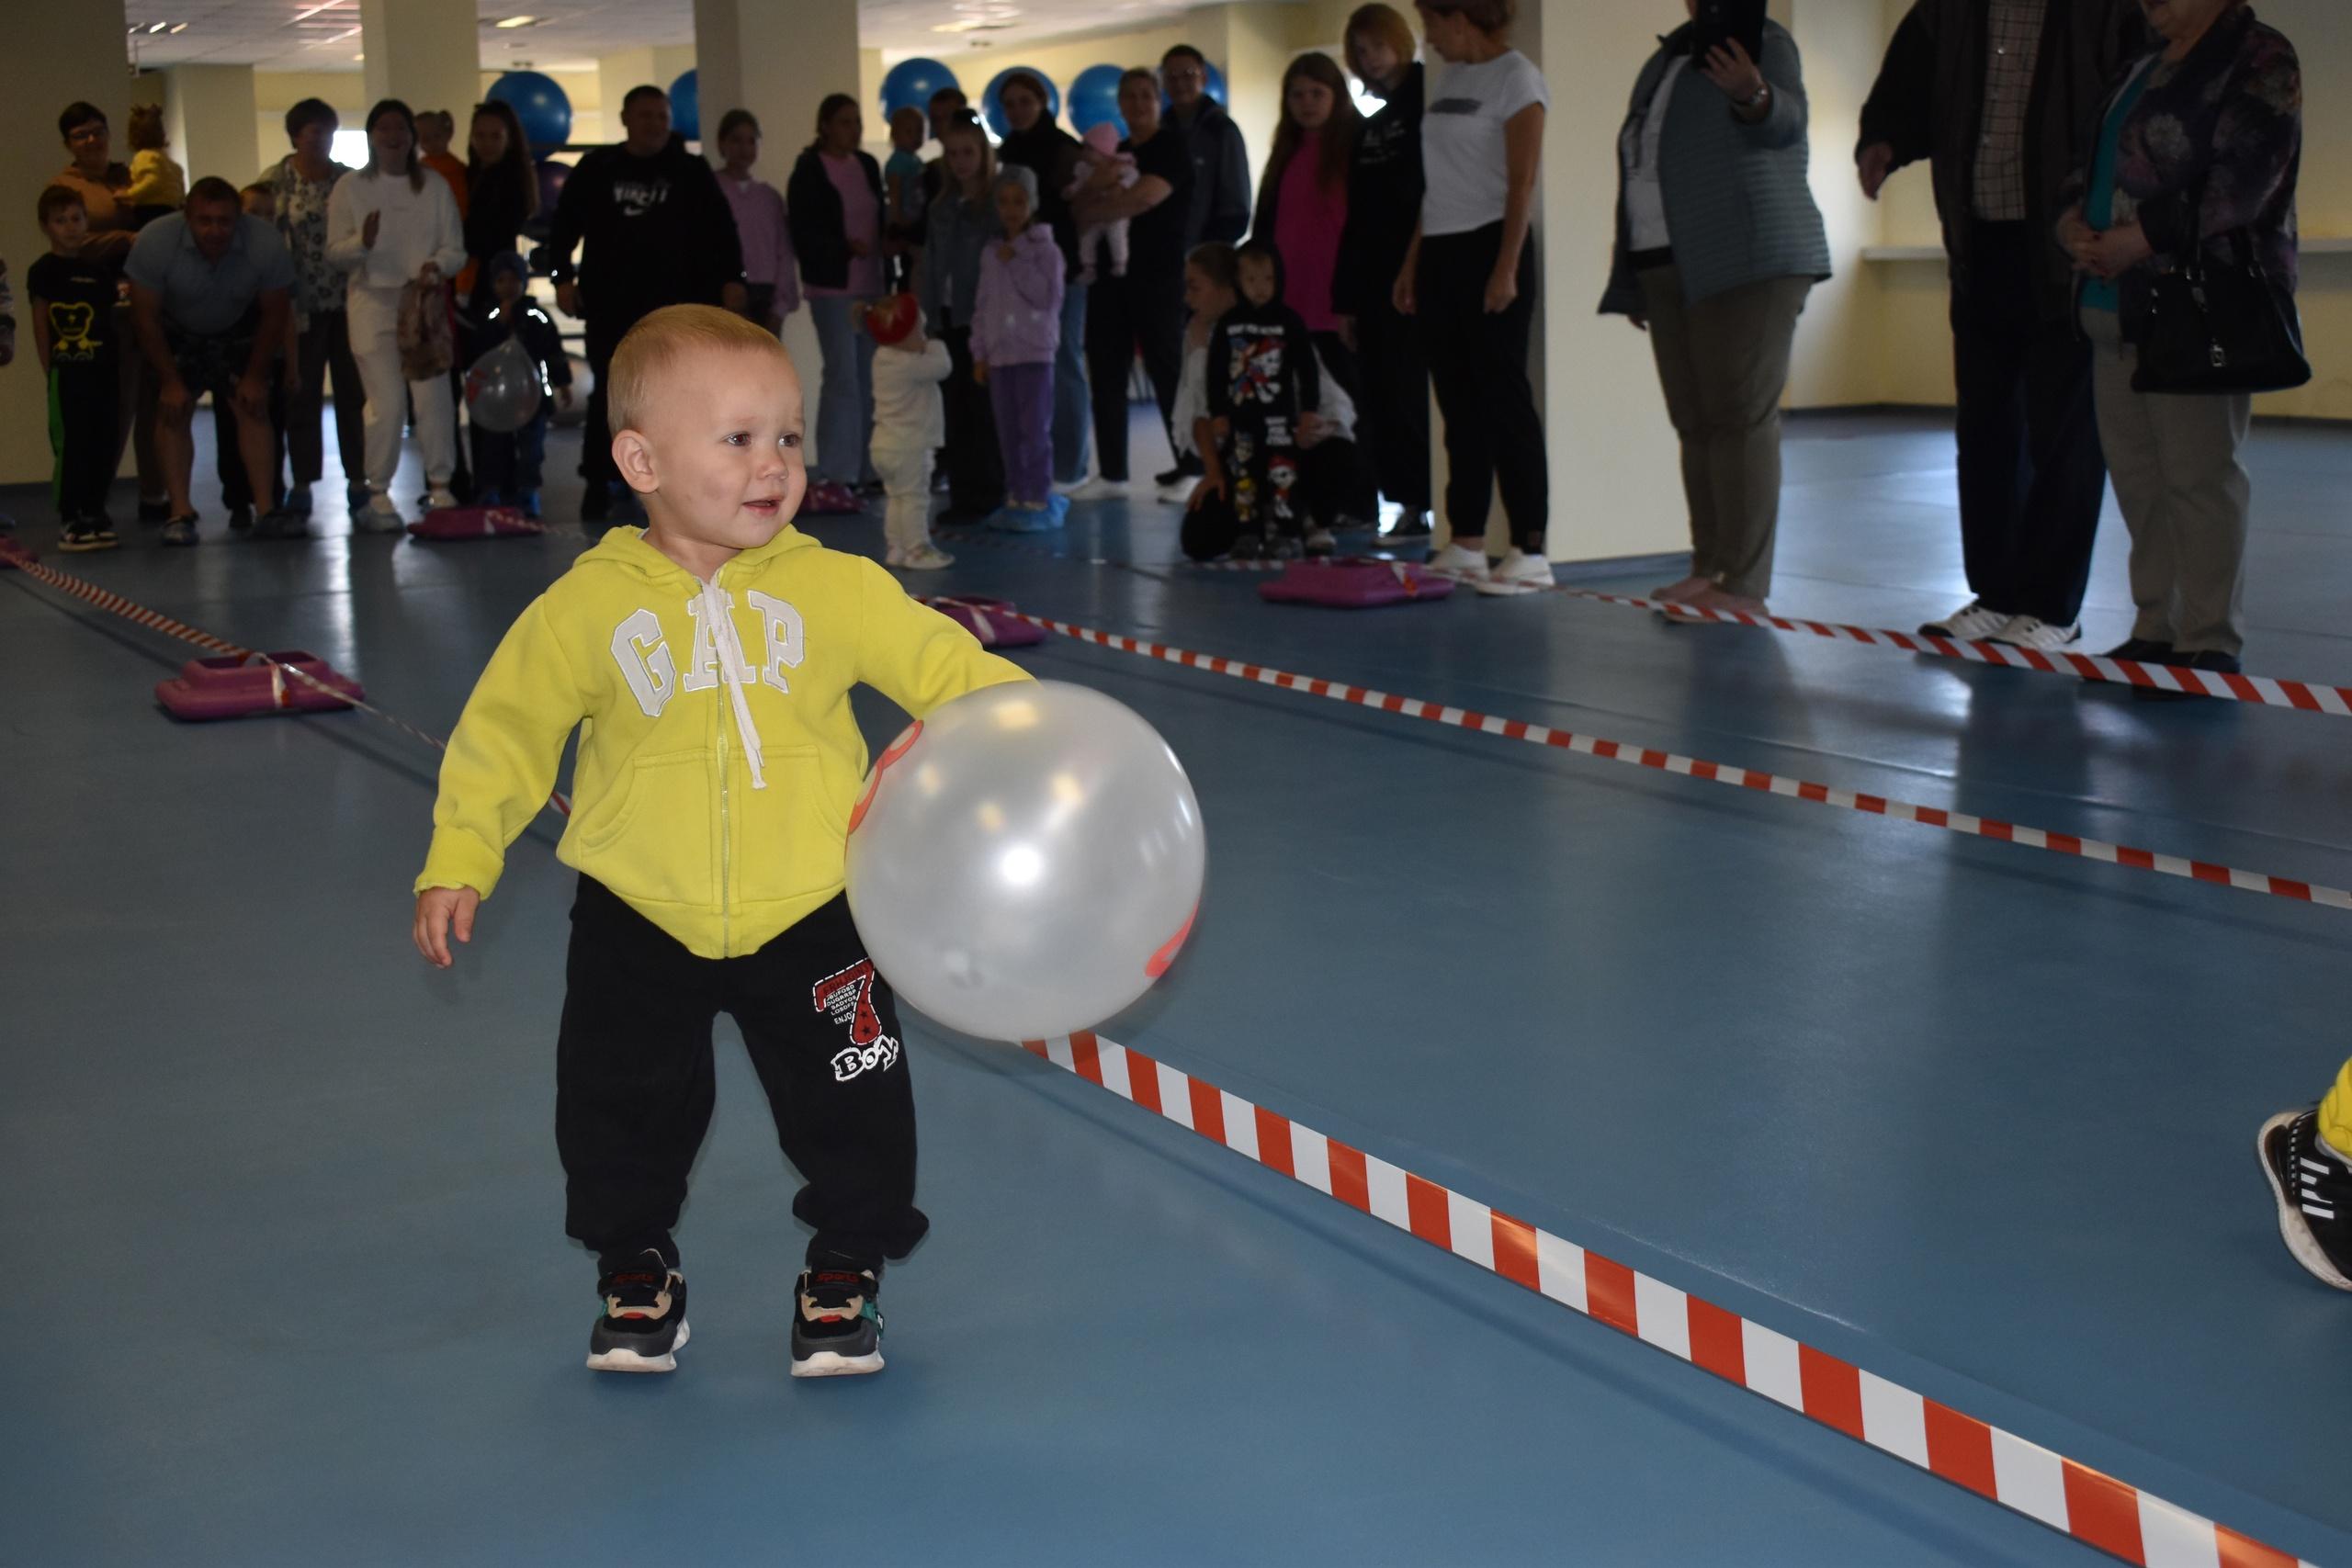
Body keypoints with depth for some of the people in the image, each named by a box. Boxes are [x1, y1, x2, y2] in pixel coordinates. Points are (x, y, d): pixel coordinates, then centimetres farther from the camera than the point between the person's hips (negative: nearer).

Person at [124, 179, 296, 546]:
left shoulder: (265, 243, -27)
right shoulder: (155, 242, -30)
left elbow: (275, 314, -12)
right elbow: (145, 316, -19)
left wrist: (255, 377, -11)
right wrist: (170, 381, -19)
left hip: (238, 331, 1)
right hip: (175, 334, -1)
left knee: (253, 408, -10)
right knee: (173, 411, -13)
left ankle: (267, 509, -10)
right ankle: (180, 513, -14)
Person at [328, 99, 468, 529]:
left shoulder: (435, 188, 10)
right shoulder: (351, 188, 5)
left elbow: (456, 249, 8)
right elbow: (335, 251, 1)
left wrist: (436, 267, -13)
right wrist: (363, 242, -20)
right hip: (372, 301, -2)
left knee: (434, 397, -6)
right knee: (386, 403, -10)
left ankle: (440, 486, 6)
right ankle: (378, 494, -1)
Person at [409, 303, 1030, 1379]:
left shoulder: (836, 588, -8)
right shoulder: (588, 606, -8)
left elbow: (943, 667, -6)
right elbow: (508, 727, 0)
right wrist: (460, 859, -5)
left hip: (809, 914, 0)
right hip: (641, 923, 0)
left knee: (851, 1107, 6)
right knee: (620, 1111, 10)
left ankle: (845, 1270, 30)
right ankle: (636, 1268, 35)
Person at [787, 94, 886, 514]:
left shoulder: (868, 166, 12)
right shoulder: (809, 171, -6)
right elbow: (802, 232, -11)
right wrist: (845, 246, -22)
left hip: (870, 283, 7)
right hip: (831, 284, -7)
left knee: (870, 376, 9)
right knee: (842, 374, -12)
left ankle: (864, 467, 18)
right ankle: (832, 476, -11)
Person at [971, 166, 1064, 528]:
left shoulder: (1045, 249, -3)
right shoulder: (991, 253, 13)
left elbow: (1048, 296, -15)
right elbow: (982, 306, 14)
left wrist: (1016, 264, -14)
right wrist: (979, 354, 10)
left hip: (1034, 352, -5)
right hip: (999, 354, 5)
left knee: (1035, 429, -6)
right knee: (1007, 432, 8)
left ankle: (1039, 500, -2)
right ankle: (1015, 496, 16)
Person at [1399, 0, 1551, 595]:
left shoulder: (1516, 77, -7)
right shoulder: (1454, 79, 15)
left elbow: (1522, 183, -13)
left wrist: (1507, 268, -18)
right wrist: (1412, 262, 15)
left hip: (1488, 247, -8)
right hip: (1441, 254, 8)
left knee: (1504, 399, -7)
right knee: (1459, 405, 8)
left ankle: (1530, 553, -5)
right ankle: (1466, 546, 13)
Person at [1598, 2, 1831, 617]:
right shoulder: (1667, 60, 20)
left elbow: (1785, 119, -19)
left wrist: (1752, 95, -42)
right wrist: (1635, 284, 19)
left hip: (1746, 264, -7)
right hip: (1669, 269, 7)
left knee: (1741, 418, -10)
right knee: (1695, 423, 7)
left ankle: (1744, 584, -11)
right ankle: (1708, 569, 12)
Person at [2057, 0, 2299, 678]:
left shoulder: (2259, 60, -5)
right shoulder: (2148, 63, 21)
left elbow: (2239, 184, -16)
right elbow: (2097, 158, 24)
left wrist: (2136, 240, -17)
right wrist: (2073, 217, 2)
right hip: (2118, 305, 9)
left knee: (2199, 476, -8)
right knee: (2137, 472, 9)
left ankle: (2211, 644, -5)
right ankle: (2157, 631, 16)